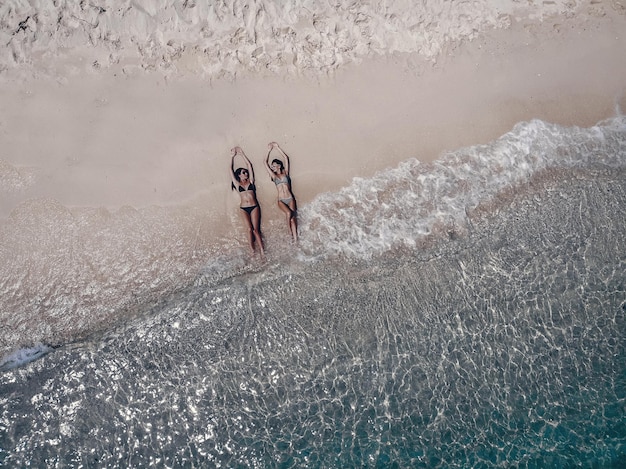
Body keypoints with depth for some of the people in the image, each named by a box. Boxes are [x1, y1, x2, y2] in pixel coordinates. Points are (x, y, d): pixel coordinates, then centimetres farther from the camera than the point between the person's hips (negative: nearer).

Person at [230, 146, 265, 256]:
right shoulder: (237, 184, 6)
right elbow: (231, 170, 7)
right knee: (249, 229, -7)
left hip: (254, 207, 1)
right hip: (244, 208, -1)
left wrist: (241, 153, 11)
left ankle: (262, 250, -2)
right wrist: (233, 156, 14)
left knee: (256, 229, -2)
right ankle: (252, 250, -1)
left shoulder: (250, 181, 8)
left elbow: (249, 165, 7)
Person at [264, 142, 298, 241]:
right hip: (281, 200, -1)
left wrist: (277, 147, 9)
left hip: (290, 199, 1)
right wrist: (270, 150, 12)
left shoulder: (285, 173, 9)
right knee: (288, 213, -27)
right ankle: (290, 230, -8)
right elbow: (266, 163, 6)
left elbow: (286, 158, 7)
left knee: (293, 217, -8)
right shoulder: (274, 176, 8)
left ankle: (295, 239, -9)